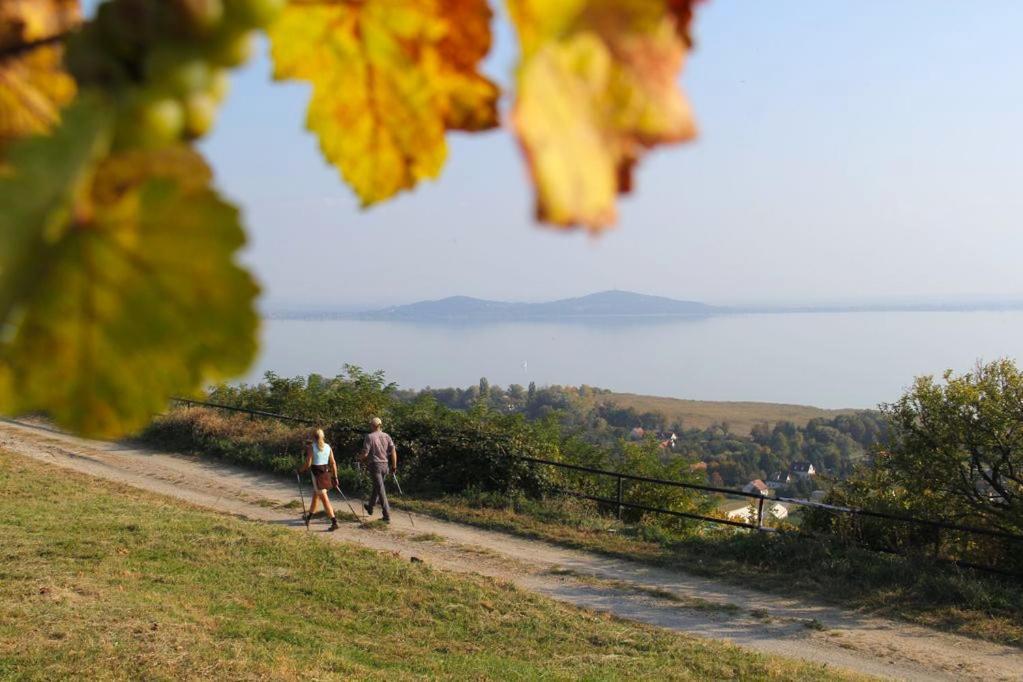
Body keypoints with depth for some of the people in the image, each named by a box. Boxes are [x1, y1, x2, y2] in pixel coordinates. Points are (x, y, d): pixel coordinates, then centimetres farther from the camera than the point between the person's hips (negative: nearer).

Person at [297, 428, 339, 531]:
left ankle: (334, 522, -13)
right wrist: (335, 477, 7)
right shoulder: (328, 447, 5)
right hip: (326, 473, 6)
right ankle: (309, 517, 39)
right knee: (315, 495, 24)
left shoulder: (311, 447, -8)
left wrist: (301, 470, 6)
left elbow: (308, 464, -11)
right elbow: (333, 463, 3)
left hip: (317, 473, -6)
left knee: (324, 499, -6)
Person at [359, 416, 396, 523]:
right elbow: (393, 451, -2)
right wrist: (394, 465, 5)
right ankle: (370, 507, 41)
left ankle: (387, 515, -8)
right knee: (377, 487, 22)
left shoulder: (369, 437, -12)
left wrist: (360, 458, 8)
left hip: (374, 465, -5)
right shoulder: (386, 436, 2)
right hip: (384, 465, 5)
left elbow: (365, 453, -14)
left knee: (380, 489, -4)